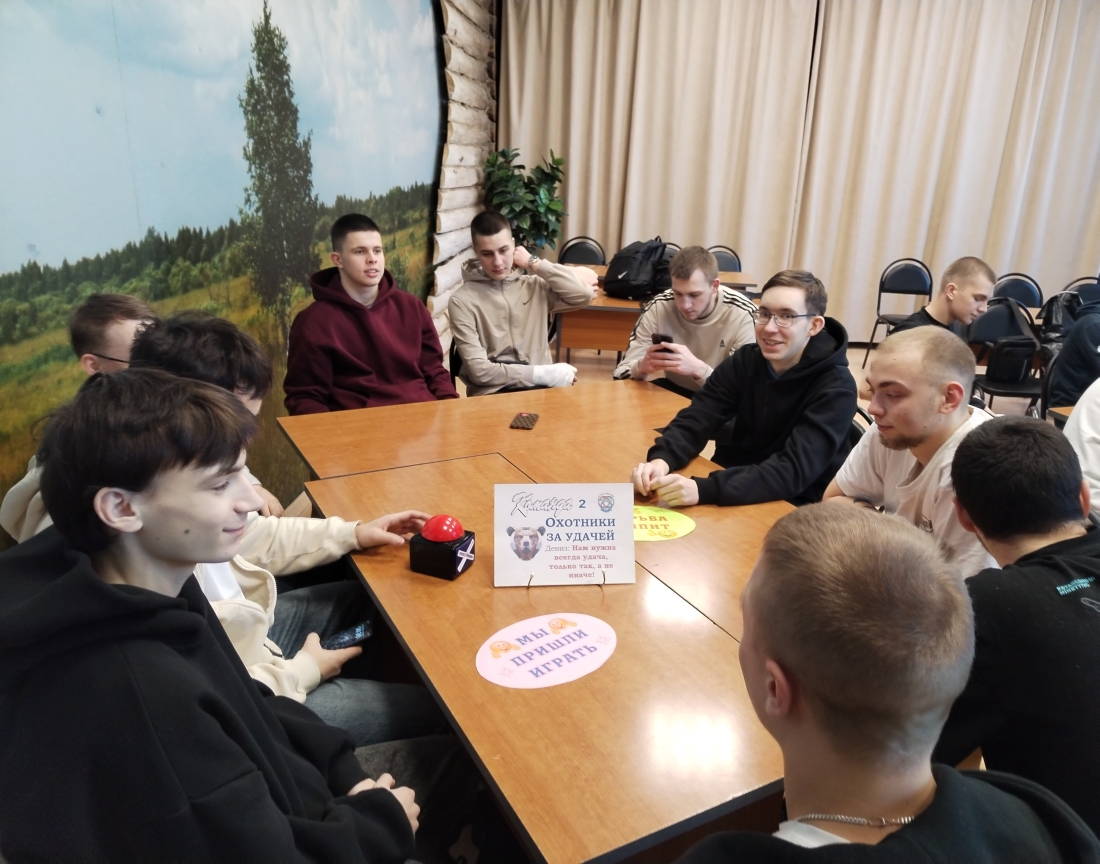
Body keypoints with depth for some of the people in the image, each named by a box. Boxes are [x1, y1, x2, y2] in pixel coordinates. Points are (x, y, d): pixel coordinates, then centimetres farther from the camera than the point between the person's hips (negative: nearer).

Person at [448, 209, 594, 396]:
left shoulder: (534, 286, 8)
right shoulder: (462, 301, -2)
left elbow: (584, 295, -6)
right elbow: (480, 371, -9)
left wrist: (534, 263, 0)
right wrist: (543, 374, -12)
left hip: (539, 388, 4)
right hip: (491, 394, -4)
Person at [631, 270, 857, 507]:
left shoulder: (836, 390, -18)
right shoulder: (744, 361, -4)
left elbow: (793, 472, -29)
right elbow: (695, 419, -11)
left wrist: (703, 490, -43)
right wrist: (661, 460, -34)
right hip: (734, 501, 5)